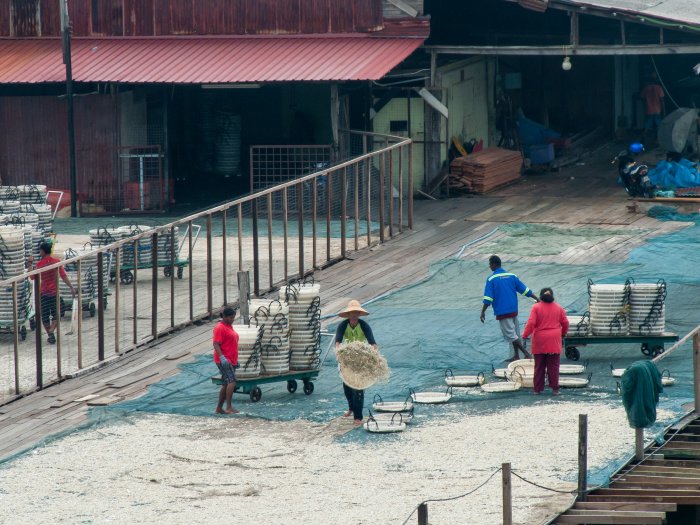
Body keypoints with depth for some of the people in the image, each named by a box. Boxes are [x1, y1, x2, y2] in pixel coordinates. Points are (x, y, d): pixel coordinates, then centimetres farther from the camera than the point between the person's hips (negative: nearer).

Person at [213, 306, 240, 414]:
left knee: (226, 385, 10)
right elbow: (216, 344, -18)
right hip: (224, 360, -10)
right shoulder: (220, 328, -12)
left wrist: (236, 360, 26)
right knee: (232, 381, -20)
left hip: (231, 361, 10)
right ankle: (229, 407, -23)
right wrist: (222, 358, -29)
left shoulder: (230, 326, 18)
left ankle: (219, 408, 16)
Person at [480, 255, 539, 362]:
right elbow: (525, 290, 6)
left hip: (502, 312, -6)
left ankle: (526, 353, -12)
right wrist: (537, 299, 13)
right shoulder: (512, 276, 6)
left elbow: (488, 298, -15)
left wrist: (483, 312, -10)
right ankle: (516, 356, 18)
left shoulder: (491, 279, -10)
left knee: (510, 335, -4)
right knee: (515, 333, 15)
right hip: (514, 310, 6)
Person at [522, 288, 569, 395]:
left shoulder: (536, 308, -5)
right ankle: (555, 388, 1)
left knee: (539, 366, 7)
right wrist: (563, 333, 25)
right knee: (553, 366, 4)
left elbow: (531, 323, -13)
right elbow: (565, 323, 7)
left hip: (539, 342, -1)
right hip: (554, 342, 1)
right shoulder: (558, 308, 4)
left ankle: (538, 388, 9)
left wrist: (525, 335, -7)